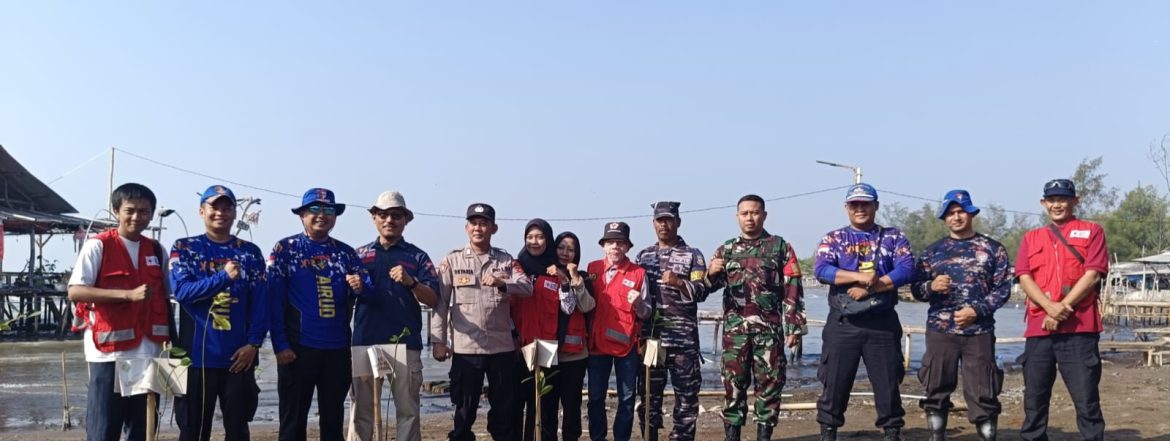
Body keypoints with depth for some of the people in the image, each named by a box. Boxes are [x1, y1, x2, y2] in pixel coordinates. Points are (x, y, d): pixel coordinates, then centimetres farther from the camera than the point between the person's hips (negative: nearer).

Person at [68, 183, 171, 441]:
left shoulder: (156, 251, 13)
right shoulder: (98, 246, -3)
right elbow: (75, 291, -13)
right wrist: (128, 295, -21)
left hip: (148, 353, 5)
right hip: (109, 353, -5)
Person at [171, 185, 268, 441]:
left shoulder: (250, 252, 8)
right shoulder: (184, 248, 4)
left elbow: (260, 302, 2)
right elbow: (182, 291, -12)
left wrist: (253, 343, -8)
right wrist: (224, 277, -21)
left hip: (238, 356, 2)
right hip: (197, 355, -2)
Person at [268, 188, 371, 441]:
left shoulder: (346, 253, 10)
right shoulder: (285, 249, -1)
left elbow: (368, 289, 8)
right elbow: (274, 299, -7)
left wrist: (359, 288, -17)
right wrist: (280, 345, -14)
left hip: (338, 348, 4)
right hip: (298, 347, -4)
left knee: (334, 418, 12)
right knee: (294, 419, 5)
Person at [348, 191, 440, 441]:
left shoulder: (417, 257, 9)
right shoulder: (359, 255, 14)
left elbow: (432, 300, 0)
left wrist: (410, 282, -18)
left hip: (405, 343, -1)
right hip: (365, 342, 1)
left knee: (408, 411, 1)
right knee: (361, 411, 3)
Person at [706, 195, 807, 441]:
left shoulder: (780, 247, 6)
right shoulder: (726, 249, 14)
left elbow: (792, 289, 2)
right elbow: (711, 285, 12)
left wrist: (794, 327, -5)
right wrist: (712, 274, -12)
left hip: (769, 328, -1)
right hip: (734, 328, 2)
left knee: (770, 384, 2)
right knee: (733, 383, 3)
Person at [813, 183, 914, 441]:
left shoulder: (894, 238, 9)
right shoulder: (833, 239, 9)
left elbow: (906, 270, -7)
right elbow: (822, 270, -8)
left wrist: (869, 287, -15)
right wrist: (860, 276, -19)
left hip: (883, 323, 0)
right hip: (842, 323, 0)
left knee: (888, 384, 4)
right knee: (834, 384, 3)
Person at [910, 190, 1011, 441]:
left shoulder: (993, 249, 6)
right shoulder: (932, 251, 12)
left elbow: (1003, 289, 1)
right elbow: (916, 289, 9)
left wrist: (976, 310, -12)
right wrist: (931, 286, -13)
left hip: (979, 332, -2)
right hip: (940, 331, 2)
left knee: (983, 393, -2)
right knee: (937, 390, 6)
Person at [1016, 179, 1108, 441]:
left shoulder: (1092, 231, 8)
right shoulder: (1031, 238, 17)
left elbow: (1092, 274, -4)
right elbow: (1024, 277, 4)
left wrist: (1062, 309, -12)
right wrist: (1050, 307, -14)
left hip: (1079, 329, -3)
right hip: (1038, 329, 3)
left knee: (1087, 401, -5)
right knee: (1034, 400, 6)